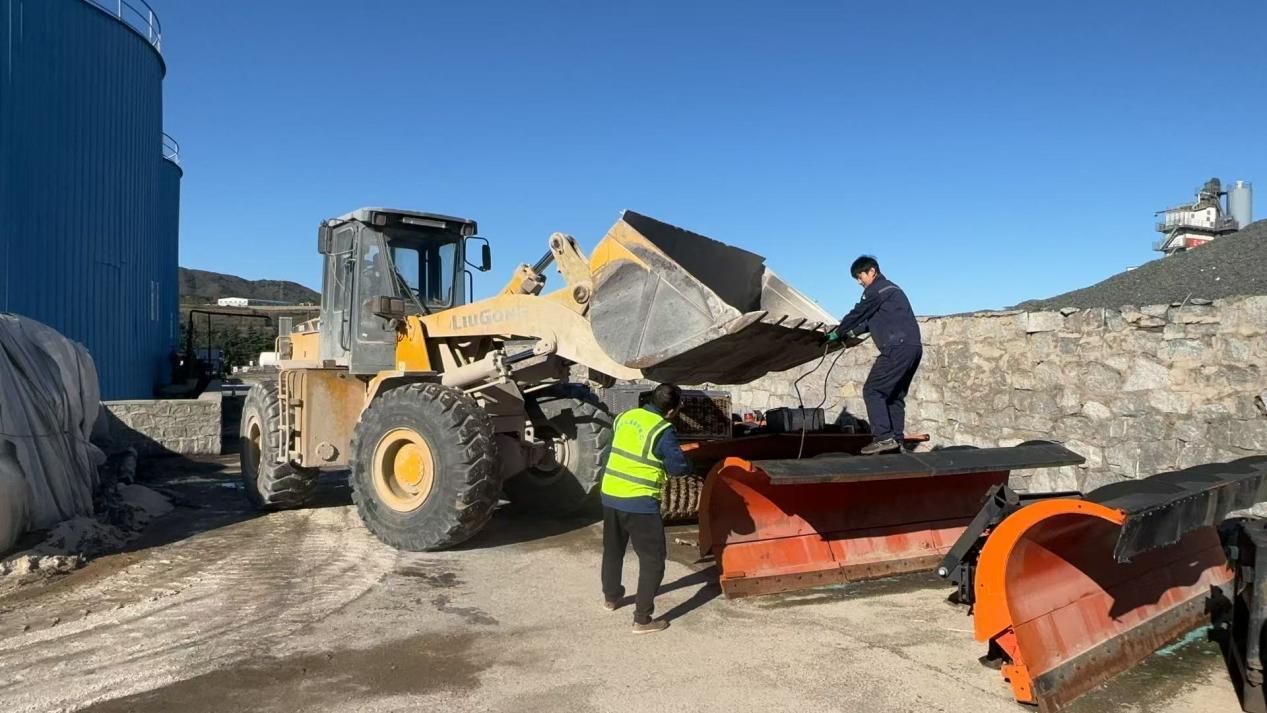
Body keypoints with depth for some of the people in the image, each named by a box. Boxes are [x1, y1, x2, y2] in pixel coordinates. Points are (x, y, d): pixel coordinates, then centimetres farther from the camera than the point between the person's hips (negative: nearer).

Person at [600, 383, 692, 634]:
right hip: (639, 503, -7)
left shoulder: (625, 417, 6)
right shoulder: (663, 431, -15)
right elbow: (679, 466, -16)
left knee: (613, 549, 26)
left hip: (610, 495, 7)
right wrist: (686, 463, 6)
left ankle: (611, 597, 45)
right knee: (652, 560, 5)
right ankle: (642, 620, 6)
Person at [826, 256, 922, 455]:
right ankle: (896, 440, 11)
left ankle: (883, 437, -15)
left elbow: (857, 314, 1)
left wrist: (837, 333, 14)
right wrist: (849, 333, 32)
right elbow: (870, 320, 34)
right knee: (895, 395, 13)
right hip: (914, 348, 10)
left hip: (897, 348, -10)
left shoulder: (876, 289, -1)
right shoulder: (890, 289, 29)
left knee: (872, 391, -8)